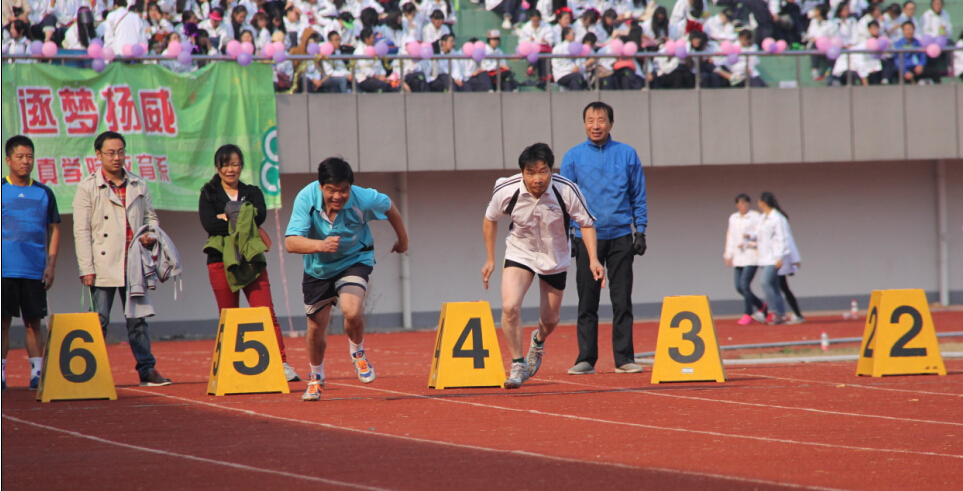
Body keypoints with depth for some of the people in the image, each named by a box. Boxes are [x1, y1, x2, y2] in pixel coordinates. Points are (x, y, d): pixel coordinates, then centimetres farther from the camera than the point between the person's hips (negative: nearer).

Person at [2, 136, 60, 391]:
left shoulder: (44, 193, 10)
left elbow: (54, 231, 12)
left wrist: (51, 266, 3)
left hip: (35, 271, 2)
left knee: (34, 322, 4)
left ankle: (37, 372, 6)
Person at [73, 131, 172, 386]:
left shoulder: (138, 185, 12)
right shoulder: (88, 187, 0)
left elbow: (150, 216, 22)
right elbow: (81, 231, -3)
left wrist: (151, 234, -3)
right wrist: (86, 269, -10)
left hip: (133, 265, 3)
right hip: (103, 267, -3)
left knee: (137, 319, 7)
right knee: (99, 322, -2)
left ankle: (147, 369, 10)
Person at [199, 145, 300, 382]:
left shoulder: (252, 193, 14)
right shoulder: (209, 194, 9)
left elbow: (260, 216, -8)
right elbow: (208, 223, -9)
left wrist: (227, 217, -10)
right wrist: (242, 222, -11)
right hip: (221, 262, 0)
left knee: (267, 313, -11)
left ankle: (282, 364, -17)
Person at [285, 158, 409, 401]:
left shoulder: (364, 199, -27)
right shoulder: (306, 198, -29)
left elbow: (389, 206, -3)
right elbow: (291, 242, -36)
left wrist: (403, 239, 11)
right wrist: (320, 245, -54)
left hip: (354, 260, -1)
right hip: (318, 268, 1)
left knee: (352, 310, -28)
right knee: (316, 329, 8)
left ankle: (357, 352, 6)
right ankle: (316, 378, 39)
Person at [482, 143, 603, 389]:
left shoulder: (567, 190, -27)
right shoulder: (506, 191, -24)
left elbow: (586, 223, -11)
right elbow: (490, 219, -2)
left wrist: (593, 259, -20)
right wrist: (490, 259, 2)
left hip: (555, 258, 1)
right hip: (519, 252, -1)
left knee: (550, 320, 13)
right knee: (510, 306, -23)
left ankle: (538, 341, 50)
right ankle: (518, 365, -6)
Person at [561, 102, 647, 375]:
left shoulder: (627, 155, 5)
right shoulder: (574, 157, 4)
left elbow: (638, 197, 8)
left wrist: (640, 231, 1)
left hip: (620, 237, 0)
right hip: (587, 237, 0)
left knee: (622, 301, 0)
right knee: (587, 303, 2)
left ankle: (624, 358, 3)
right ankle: (586, 359, 6)